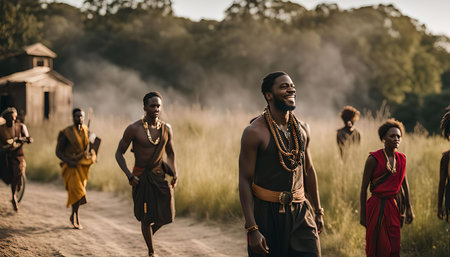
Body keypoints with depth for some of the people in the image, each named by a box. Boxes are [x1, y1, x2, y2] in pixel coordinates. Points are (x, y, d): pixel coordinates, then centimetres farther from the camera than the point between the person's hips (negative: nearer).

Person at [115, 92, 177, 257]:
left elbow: (170, 153, 16)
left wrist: (174, 173, 2)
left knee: (167, 215, -4)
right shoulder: (134, 129, -12)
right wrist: (129, 175, -17)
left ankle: (150, 232, 28)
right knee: (146, 217, 1)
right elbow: (119, 153, -6)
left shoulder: (166, 129, 1)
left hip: (159, 175, 3)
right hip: (140, 177, -3)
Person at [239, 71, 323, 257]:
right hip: (266, 212, -5)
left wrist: (318, 211, 22)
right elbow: (244, 181, -13)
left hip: (300, 211, 5)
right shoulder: (254, 132, -11)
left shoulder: (302, 129, 7)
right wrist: (252, 230, -18)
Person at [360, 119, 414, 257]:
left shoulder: (401, 159, 6)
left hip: (393, 206, 5)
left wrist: (409, 208, 15)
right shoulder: (374, 159, -10)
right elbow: (364, 187, -7)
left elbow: (404, 183, 16)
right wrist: (362, 214, -8)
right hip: (377, 206, -5)